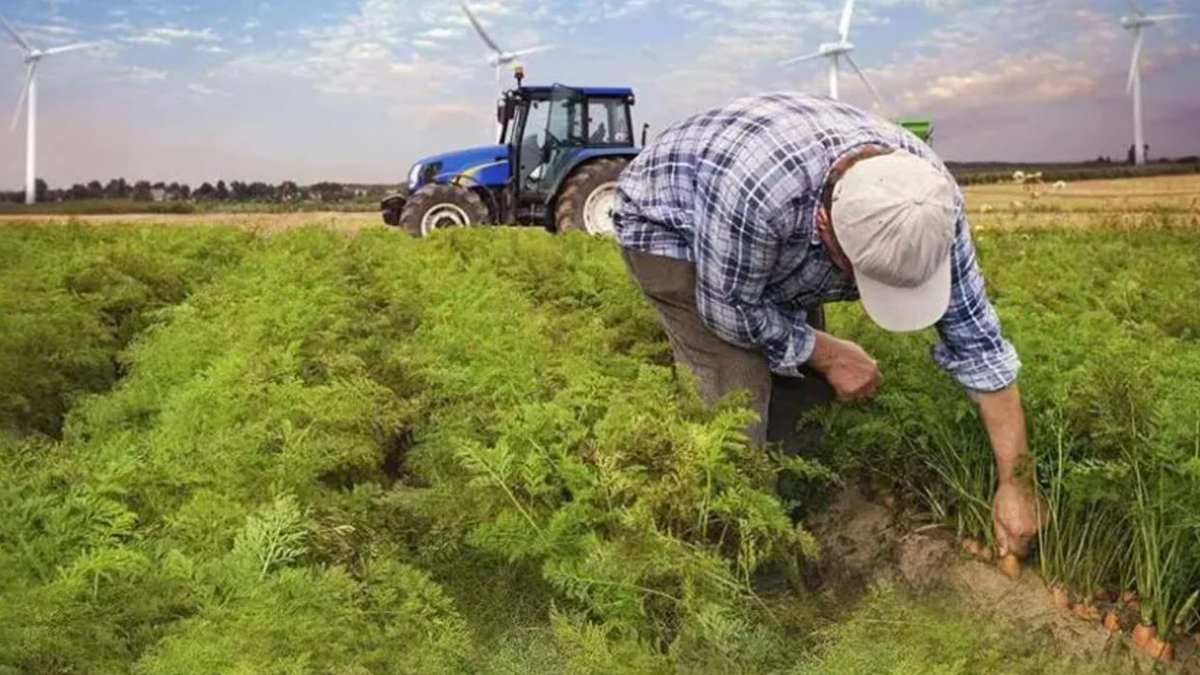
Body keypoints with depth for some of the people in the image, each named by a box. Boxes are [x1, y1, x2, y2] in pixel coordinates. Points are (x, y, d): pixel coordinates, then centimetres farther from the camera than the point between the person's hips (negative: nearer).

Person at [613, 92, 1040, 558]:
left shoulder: (927, 196, -26)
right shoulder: (757, 189, -45)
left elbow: (974, 336, -18)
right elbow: (730, 309, -27)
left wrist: (1016, 483, -16)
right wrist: (828, 354, -17)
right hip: (667, 223, -5)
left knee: (802, 380, -1)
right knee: (739, 387, -19)